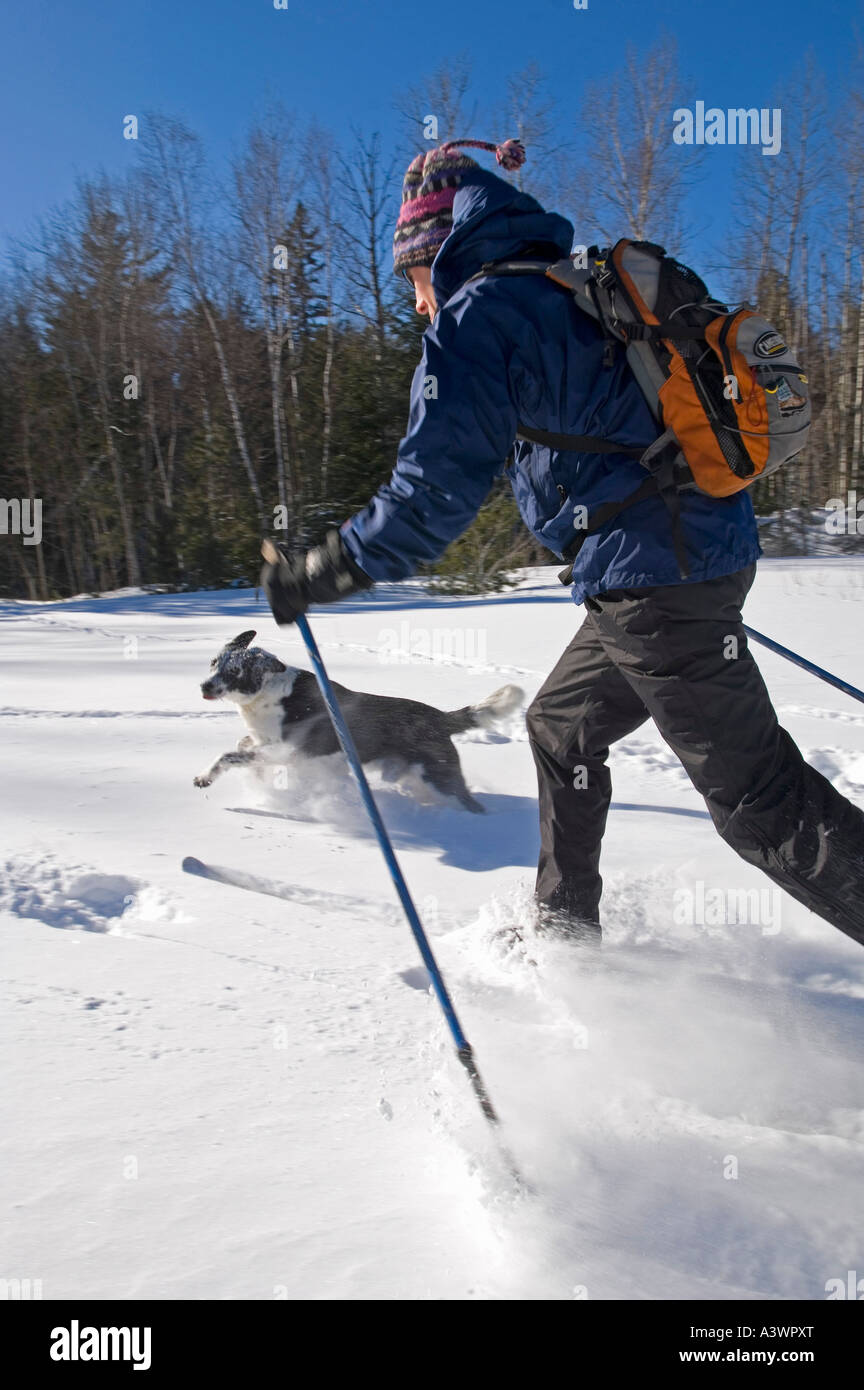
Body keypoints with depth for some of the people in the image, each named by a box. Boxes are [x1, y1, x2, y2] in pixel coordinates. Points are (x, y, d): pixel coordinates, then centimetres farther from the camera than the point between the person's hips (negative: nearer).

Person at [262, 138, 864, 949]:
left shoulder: (478, 315, -7)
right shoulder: (580, 296, 19)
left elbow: (436, 489, -16)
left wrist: (319, 576, -8)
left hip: (650, 580, -10)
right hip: (709, 547, 10)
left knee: (757, 797, -3)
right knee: (561, 726, 21)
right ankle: (564, 926, 33)